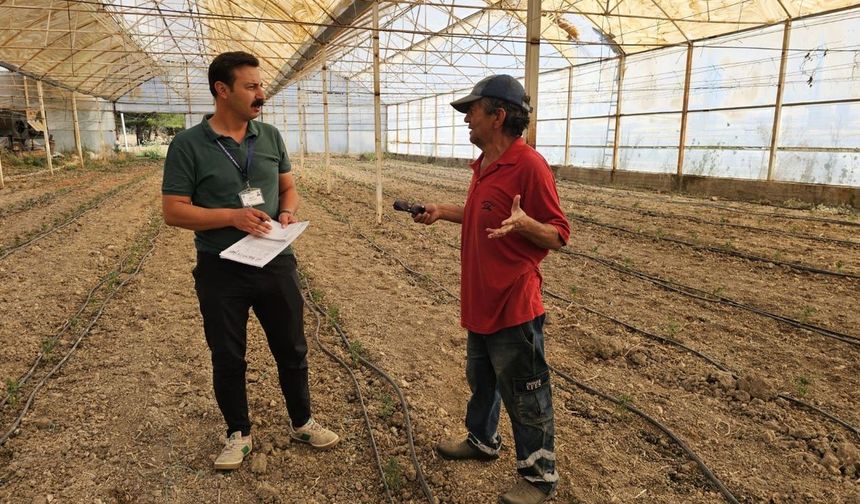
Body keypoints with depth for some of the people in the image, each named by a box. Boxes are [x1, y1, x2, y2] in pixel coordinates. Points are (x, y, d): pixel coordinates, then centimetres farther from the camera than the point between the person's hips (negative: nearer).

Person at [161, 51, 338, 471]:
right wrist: (232, 217, -23)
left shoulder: (270, 136, 3)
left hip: (276, 264, 3)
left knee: (292, 350, 14)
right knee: (228, 359, 12)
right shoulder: (188, 144, -9)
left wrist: (287, 213, -9)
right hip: (221, 271, -3)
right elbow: (173, 211, -10)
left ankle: (301, 423, 36)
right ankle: (238, 434, 34)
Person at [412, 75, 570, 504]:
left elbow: (558, 235, -19)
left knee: (525, 397, 6)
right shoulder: (484, 164, 10)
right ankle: (482, 440, 47)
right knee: (481, 379, 26)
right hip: (480, 302, 10)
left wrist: (523, 223, -38)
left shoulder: (529, 165, -20)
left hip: (513, 308, -9)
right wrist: (443, 211, 17)